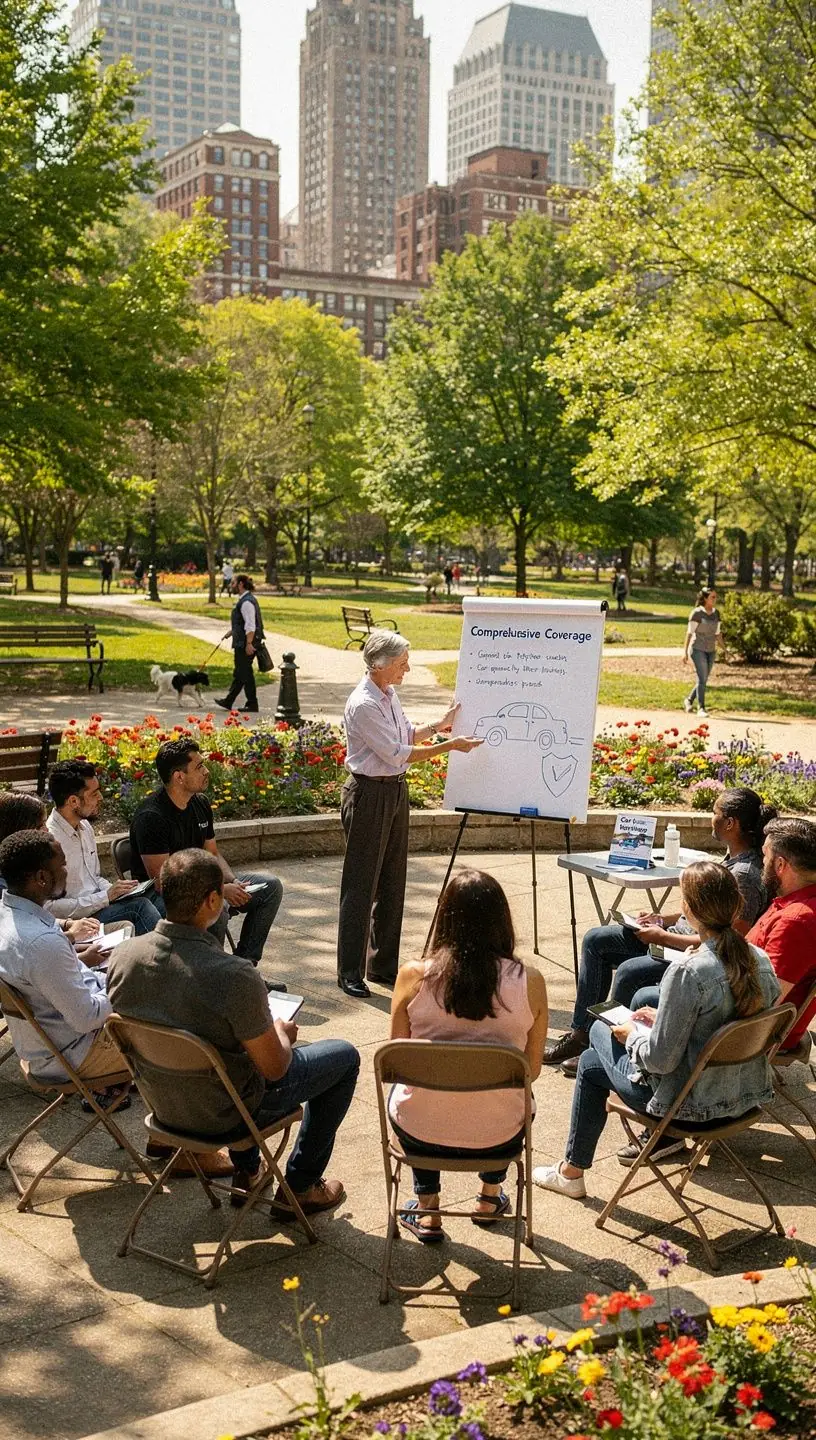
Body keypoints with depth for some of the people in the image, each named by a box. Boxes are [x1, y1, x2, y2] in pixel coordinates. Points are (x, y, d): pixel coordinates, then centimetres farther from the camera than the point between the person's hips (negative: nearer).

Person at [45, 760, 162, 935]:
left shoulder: (85, 826, 11)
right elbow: (51, 907, -21)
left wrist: (115, 890, 2)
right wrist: (106, 896, -18)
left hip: (97, 906, 8)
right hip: (76, 920, -8)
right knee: (139, 907, -25)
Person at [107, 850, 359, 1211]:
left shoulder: (123, 956, -16)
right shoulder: (234, 977, -34)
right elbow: (275, 1068, -22)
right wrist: (282, 1033, 1)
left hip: (162, 1104, 6)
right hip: (224, 1115, -6)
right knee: (344, 1056, 14)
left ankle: (246, 1172, 41)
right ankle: (300, 1187, 24)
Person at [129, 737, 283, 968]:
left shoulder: (200, 804, 5)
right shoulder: (151, 817, -22)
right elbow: (161, 881, -24)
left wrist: (233, 883, -7)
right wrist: (220, 890, -25)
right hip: (163, 897, -9)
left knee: (271, 886, 2)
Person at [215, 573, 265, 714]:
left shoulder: (246, 602, -18)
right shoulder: (244, 600, 14)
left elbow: (251, 626, -24)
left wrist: (249, 644, -27)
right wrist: (232, 632, 32)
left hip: (245, 644, -10)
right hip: (242, 643, 10)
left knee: (244, 673, -3)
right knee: (239, 673, 15)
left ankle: (252, 705, 4)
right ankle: (228, 701, 22)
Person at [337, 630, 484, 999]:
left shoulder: (388, 695, 7)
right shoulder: (363, 704, -21)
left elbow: (406, 734, 21)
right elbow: (396, 753, -20)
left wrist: (439, 726, 6)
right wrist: (450, 746, -16)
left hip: (395, 791, 9)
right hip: (369, 794, -9)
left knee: (392, 884, 14)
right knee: (361, 885, -1)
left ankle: (384, 965, 26)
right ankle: (350, 972, 10)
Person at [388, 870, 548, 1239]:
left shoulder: (414, 975, -13)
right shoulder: (529, 983, -13)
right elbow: (532, 1069, 1)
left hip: (420, 1130, 0)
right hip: (496, 1135, 0)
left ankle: (426, 1210, 33)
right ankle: (491, 1195, 45)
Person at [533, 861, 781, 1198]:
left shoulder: (688, 971, -29)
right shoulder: (761, 960, -6)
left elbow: (660, 1060, -23)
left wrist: (632, 1034, -2)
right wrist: (664, 1020, 12)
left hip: (694, 1106, -7)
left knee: (591, 1063, 20)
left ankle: (571, 1172, 32)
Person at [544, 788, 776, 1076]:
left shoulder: (745, 874, -24)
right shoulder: (733, 857, 7)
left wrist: (663, 937, -20)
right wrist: (665, 919, 7)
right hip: (678, 936, 11)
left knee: (629, 971, -32)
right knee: (595, 940, 7)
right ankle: (581, 1032, 8)